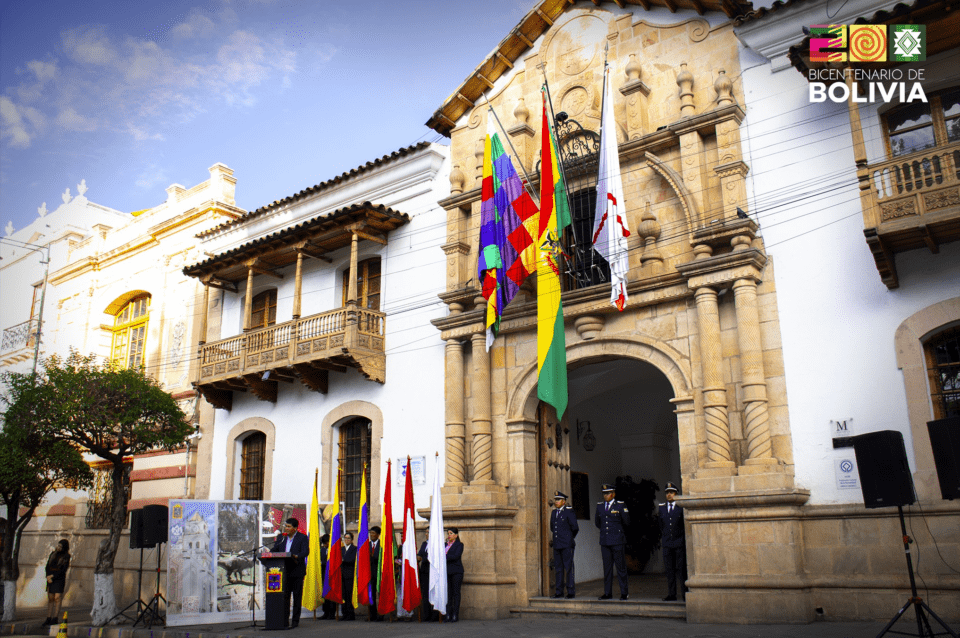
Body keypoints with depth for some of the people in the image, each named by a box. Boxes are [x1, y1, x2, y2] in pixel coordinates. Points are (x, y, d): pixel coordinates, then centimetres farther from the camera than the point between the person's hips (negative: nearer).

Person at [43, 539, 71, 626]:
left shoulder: (66, 556, -2)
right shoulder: (53, 554, 10)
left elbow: (64, 570, -8)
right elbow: (47, 566, 8)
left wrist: (52, 576, -12)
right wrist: (48, 577, -6)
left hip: (59, 579, -4)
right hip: (50, 579, 4)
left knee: (57, 598, -10)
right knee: (50, 598, 3)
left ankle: (55, 618, -10)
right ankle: (48, 618, 6)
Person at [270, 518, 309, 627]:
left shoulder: (302, 537, -2)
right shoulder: (281, 538, 14)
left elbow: (305, 552, -14)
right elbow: (274, 550, 11)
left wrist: (296, 557, -33)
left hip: (297, 572, -4)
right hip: (284, 572, 4)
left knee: (297, 596, 2)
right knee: (284, 596, 6)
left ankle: (295, 620, 9)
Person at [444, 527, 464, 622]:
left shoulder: (459, 545, 1)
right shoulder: (445, 545, 18)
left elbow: (456, 556, -13)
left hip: (456, 572, -5)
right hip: (446, 572, 5)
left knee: (456, 593, -4)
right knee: (448, 593, 2)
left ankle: (455, 615, -1)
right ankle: (448, 615, 4)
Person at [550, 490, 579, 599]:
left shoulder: (569, 512, -7)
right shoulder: (554, 512, 14)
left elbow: (575, 528, -8)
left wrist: (570, 537, 4)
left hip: (567, 545, -6)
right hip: (557, 545, 6)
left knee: (568, 568, -3)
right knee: (558, 569, 8)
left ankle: (571, 591, 2)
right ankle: (559, 592, 13)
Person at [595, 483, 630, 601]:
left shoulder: (620, 505, -3)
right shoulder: (600, 506, 11)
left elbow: (626, 522, 3)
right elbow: (597, 522, 24)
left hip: (617, 541, -4)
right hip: (604, 541, 4)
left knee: (621, 567, 0)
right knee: (607, 567, 6)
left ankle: (623, 593, 6)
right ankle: (608, 593, 12)